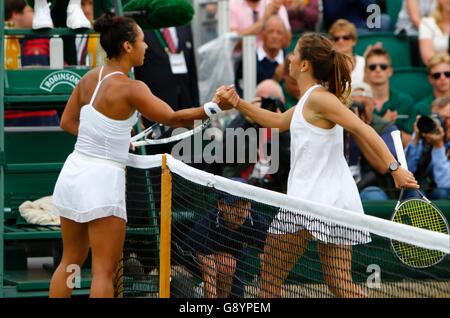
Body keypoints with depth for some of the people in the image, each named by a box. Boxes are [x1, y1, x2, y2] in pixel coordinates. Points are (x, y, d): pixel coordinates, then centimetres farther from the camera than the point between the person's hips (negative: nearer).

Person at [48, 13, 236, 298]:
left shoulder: (90, 78, 6)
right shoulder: (131, 88, -16)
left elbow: (67, 121, 15)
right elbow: (172, 118, -17)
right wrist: (214, 107, -18)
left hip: (74, 170, 8)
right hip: (102, 178, -8)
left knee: (71, 260, 17)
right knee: (105, 270, -3)